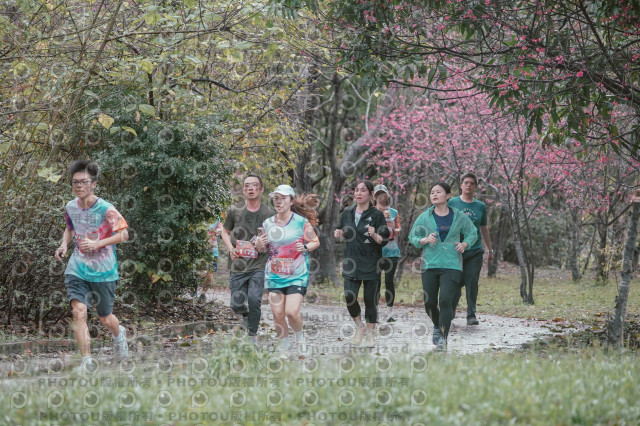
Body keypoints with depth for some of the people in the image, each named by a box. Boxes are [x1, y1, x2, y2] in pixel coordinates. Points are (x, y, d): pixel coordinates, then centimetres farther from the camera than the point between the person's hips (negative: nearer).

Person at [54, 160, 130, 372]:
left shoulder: (106, 209, -15)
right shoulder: (70, 207, 0)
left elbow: (124, 234, -11)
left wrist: (98, 244, -22)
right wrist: (64, 244, 1)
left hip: (104, 270, -3)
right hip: (77, 268, 3)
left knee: (104, 318, 10)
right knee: (79, 311, -18)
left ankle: (118, 334, 47)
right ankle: (87, 359, -16)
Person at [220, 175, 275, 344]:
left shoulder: (269, 214, -1)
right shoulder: (235, 211, 3)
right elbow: (225, 232, 17)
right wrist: (230, 248, -1)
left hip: (258, 266, -2)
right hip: (238, 266, 2)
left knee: (254, 300, -21)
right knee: (237, 305, 2)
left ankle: (252, 336, -4)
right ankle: (246, 315, 39)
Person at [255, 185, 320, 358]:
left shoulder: (301, 222, -5)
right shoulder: (268, 223, 5)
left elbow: (316, 241, 5)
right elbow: (262, 248, 15)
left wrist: (305, 248, -15)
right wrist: (259, 244, -8)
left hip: (297, 275, -3)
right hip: (274, 275, 3)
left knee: (292, 312, -14)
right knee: (277, 314, -2)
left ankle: (299, 337, 17)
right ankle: (284, 345, 19)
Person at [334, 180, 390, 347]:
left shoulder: (377, 215, -4)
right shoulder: (347, 213, 9)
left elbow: (384, 241, -5)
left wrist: (374, 235, -25)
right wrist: (339, 235, 1)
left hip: (371, 264, -3)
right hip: (351, 263, 3)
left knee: (370, 299, 2)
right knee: (349, 297, -9)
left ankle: (370, 334, 18)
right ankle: (359, 327, 15)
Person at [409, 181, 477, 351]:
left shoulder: (459, 216, 5)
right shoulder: (424, 217, 5)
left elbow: (472, 233, 17)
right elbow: (413, 237, 10)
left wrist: (464, 244, -3)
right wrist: (425, 240, -10)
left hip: (451, 265, -2)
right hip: (430, 265, 2)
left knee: (446, 300, -17)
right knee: (430, 303, 3)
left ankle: (443, 338, -10)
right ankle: (437, 326, 35)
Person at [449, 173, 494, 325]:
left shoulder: (480, 206, 12)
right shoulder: (452, 203, 5)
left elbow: (484, 229, 20)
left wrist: (490, 250, 22)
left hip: (475, 251, 2)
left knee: (472, 283, -4)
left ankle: (471, 315, 1)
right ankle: (449, 312, 15)